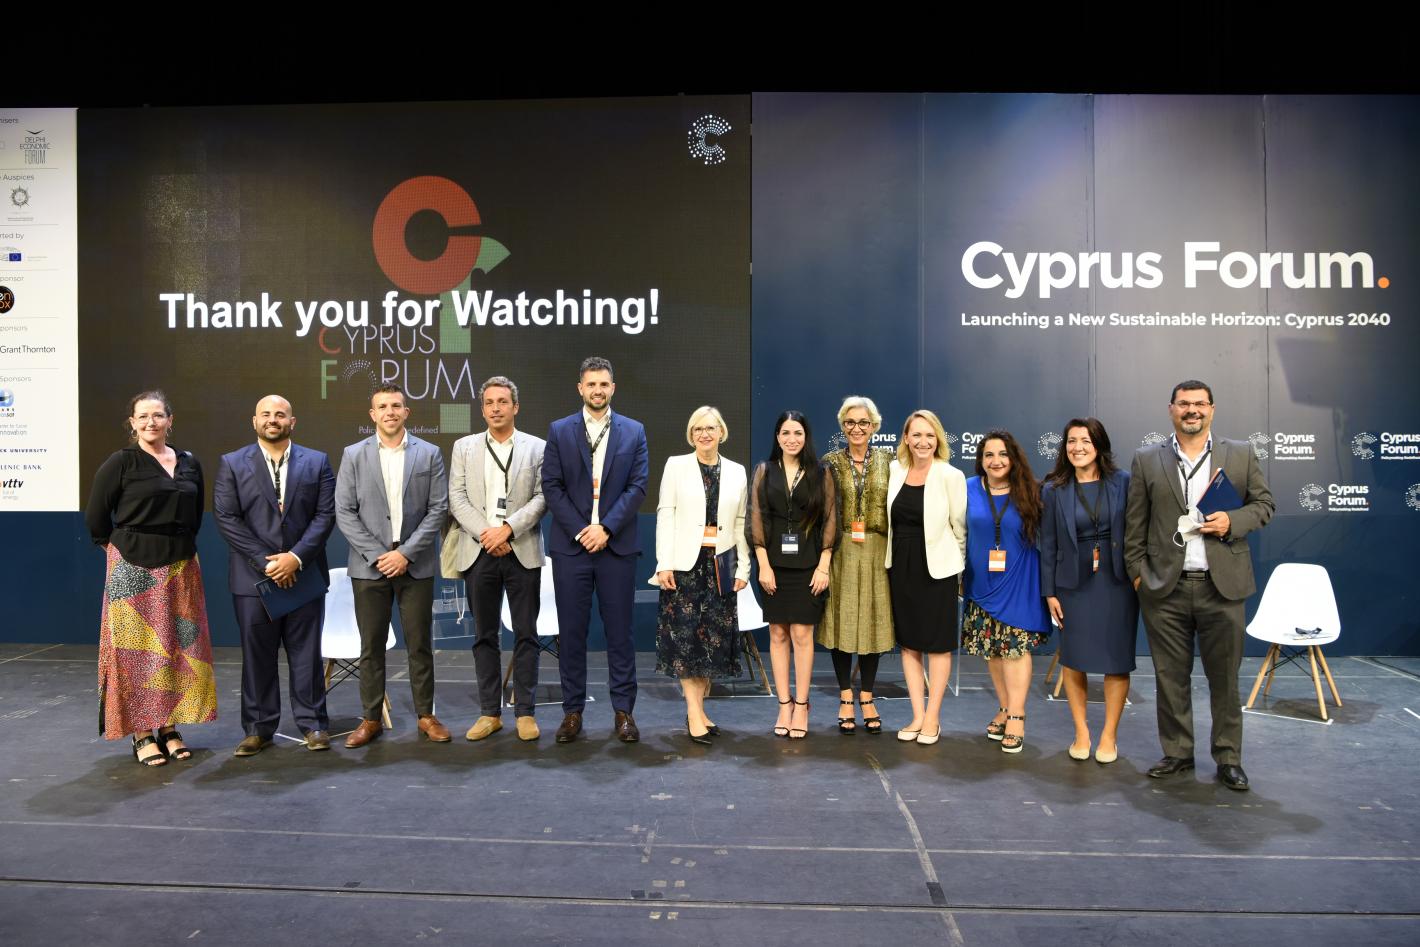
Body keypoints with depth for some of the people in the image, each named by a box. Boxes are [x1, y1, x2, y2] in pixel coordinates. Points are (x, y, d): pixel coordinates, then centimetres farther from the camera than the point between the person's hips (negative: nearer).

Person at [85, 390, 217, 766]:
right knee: (137, 649, 2)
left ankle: (169, 728, 18)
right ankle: (141, 734, 10)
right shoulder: (120, 462, -6)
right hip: (134, 570, -4)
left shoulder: (189, 464, 7)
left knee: (178, 647, 7)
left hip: (181, 568, 4)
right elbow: (95, 516, -2)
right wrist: (122, 547, 5)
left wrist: (180, 545, 12)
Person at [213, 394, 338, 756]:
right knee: (257, 655, 7)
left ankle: (312, 723, 16)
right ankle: (258, 729, 17)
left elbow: (325, 515, -1)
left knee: (306, 651, 6)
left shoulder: (316, 462, 6)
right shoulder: (232, 464, 4)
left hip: (304, 573, 0)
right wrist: (264, 561, -11)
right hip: (254, 576, 0)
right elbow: (226, 518, -3)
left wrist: (296, 557, -12)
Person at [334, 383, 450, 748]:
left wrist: (406, 552, -11)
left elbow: (438, 508, -2)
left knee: (420, 643, 6)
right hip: (369, 565, 0)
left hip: (415, 564, 0)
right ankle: (370, 719, 18)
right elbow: (344, 512, 0)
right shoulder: (353, 455, 4)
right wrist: (377, 554, -9)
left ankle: (426, 715, 18)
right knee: (371, 645, 7)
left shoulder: (429, 454, 3)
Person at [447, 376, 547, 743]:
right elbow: (457, 498, 3)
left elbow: (542, 497, -3)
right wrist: (485, 534, -10)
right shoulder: (464, 447, 11)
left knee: (525, 634, 3)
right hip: (479, 552, 2)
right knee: (484, 636, 8)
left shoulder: (537, 447, 5)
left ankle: (525, 712, 12)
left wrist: (507, 529, -14)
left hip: (522, 552, -2)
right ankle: (490, 712, 17)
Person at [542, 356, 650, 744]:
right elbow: (551, 486, 0)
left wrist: (606, 528, -11)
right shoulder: (559, 431, 6)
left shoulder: (634, 431, 7)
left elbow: (638, 486, -1)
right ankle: (572, 711, 15)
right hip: (570, 546, 0)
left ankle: (624, 711, 13)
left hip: (617, 545, 0)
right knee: (571, 632, 5)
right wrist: (579, 531, -9)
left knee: (619, 631, 4)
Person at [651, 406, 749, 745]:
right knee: (685, 634, -4)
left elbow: (741, 523, 10)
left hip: (721, 562, 3)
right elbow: (665, 514, -2)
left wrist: (743, 567, 5)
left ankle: (698, 707, 17)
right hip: (685, 561, -3)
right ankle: (695, 714, 2)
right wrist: (664, 564, -9)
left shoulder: (736, 471, 10)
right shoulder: (676, 465, 3)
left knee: (716, 636, 5)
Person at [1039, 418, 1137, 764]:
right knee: (1073, 660, 5)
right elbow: (1047, 544, 2)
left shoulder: (1123, 482, -1)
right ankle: (1081, 732, 21)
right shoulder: (1053, 490, 0)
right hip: (1074, 583, 0)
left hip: (1117, 582, 0)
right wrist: (1049, 592, 0)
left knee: (1117, 660, 4)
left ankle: (1109, 735, 19)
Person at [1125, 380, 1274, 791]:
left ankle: (1229, 758, 20)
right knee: (1171, 677, 9)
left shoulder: (1240, 454, 7)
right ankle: (1177, 753, 21)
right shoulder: (1147, 460, 5)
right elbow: (1135, 524, 5)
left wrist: (1233, 521, -9)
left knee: (1225, 678, 7)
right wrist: (1137, 573, 1)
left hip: (1222, 586, 0)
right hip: (1165, 588, 0)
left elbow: (1263, 503, 11)